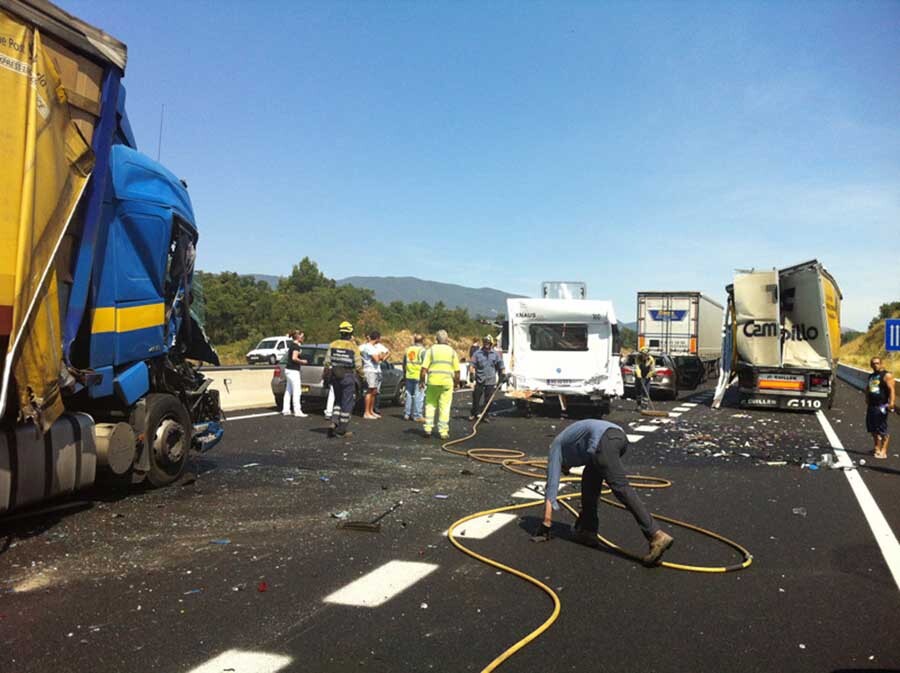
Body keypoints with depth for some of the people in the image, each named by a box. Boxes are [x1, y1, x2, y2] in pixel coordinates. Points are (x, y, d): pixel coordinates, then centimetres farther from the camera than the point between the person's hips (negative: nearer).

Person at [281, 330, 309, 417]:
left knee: (288, 391, 13)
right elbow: (294, 358, -24)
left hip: (288, 370, 10)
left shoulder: (291, 344, 13)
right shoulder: (296, 346, -14)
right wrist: (302, 361, -11)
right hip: (293, 371, -10)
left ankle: (285, 410, 16)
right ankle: (297, 411, -4)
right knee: (296, 392, -6)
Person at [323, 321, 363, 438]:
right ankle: (341, 430, 6)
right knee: (347, 403, 5)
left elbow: (327, 362, 2)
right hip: (348, 377, -4)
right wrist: (361, 375, 9)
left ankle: (334, 423, 4)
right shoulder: (353, 347, -9)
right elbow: (358, 365, -8)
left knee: (338, 401, 20)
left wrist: (325, 376, 12)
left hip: (335, 376, 4)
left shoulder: (333, 345, 1)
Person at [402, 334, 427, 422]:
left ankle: (407, 414, 17)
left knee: (409, 395, 13)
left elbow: (404, 364, 16)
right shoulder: (422, 350, -7)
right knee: (418, 396, -2)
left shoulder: (408, 350, 11)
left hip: (409, 376, 6)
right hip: (418, 376, -6)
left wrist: (404, 377, 23)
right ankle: (417, 416, -1)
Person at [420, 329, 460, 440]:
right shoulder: (452, 351, 6)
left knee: (430, 405, 14)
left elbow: (424, 368, -3)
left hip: (433, 381, 0)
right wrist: (457, 382, 18)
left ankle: (428, 428, 9)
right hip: (447, 382, 0)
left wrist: (421, 381, 7)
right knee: (445, 407, 4)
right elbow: (457, 371, 5)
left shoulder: (431, 350, 3)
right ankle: (443, 432, 5)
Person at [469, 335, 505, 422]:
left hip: (491, 381, 1)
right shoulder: (477, 353, 1)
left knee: (488, 400, 5)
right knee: (476, 398, 3)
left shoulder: (495, 354, 6)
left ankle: (484, 416, 15)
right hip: (480, 380, -1)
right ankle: (474, 414, 20)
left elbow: (500, 366, 13)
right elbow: (472, 366, -1)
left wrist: (502, 375, 7)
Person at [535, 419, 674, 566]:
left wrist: (545, 527, 26)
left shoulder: (556, 448, 27)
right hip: (619, 435, 8)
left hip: (604, 441, -8)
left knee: (621, 488, -13)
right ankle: (587, 530, 23)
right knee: (590, 477, 26)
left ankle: (657, 536, -24)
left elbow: (551, 488, 21)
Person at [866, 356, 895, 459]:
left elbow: (891, 389, -16)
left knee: (882, 429, -7)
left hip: (882, 406, -8)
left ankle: (883, 451, -5)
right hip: (871, 406, 8)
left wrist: (892, 402, -27)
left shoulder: (887, 375, -6)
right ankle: (877, 448, 24)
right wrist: (867, 403, 22)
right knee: (873, 429, 12)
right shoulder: (871, 376, 18)